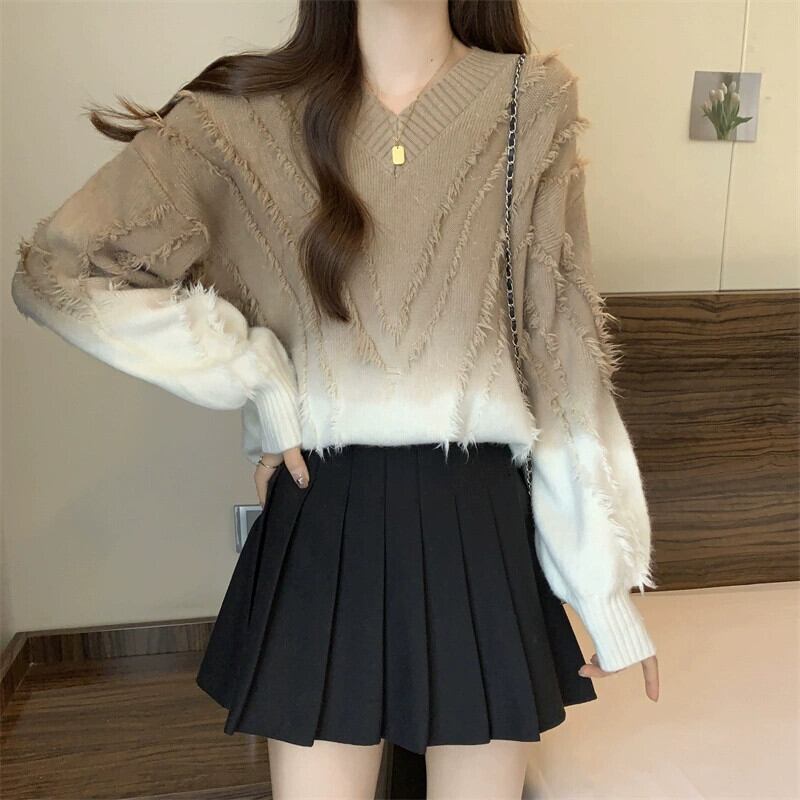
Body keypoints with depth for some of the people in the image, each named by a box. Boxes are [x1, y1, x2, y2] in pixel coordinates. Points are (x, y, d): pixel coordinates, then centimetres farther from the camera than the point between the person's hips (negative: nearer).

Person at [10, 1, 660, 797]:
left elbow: (565, 352, -1)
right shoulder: (246, 112, -3)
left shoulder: (535, 103, -1)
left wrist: (606, 575, 0)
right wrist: (263, 382, -9)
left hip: (481, 523, 1)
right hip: (323, 523, 0)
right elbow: (57, 270, -6)